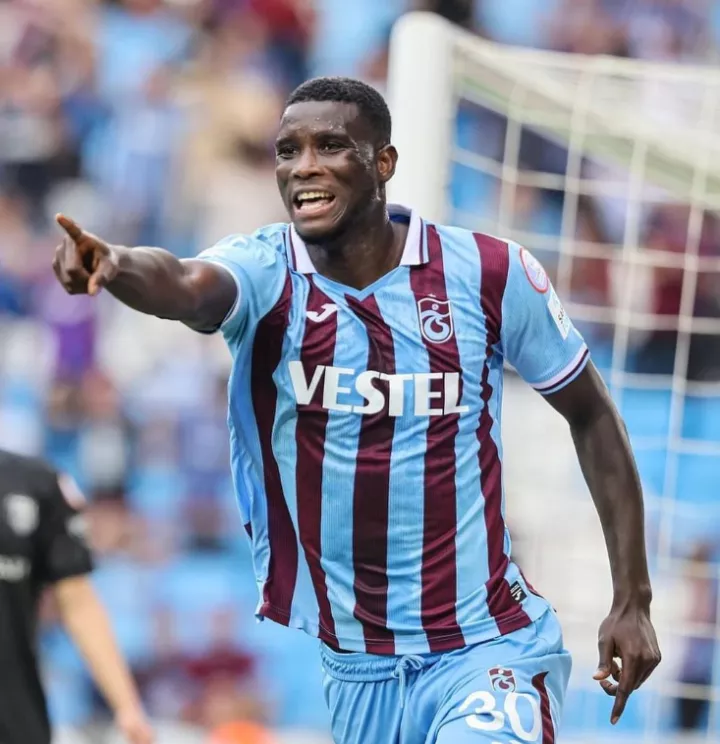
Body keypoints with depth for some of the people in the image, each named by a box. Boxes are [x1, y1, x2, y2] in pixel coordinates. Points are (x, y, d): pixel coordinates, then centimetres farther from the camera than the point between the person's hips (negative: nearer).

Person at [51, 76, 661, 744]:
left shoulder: (489, 275, -6)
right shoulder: (263, 270, -8)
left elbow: (590, 414, 6)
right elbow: (186, 286, -32)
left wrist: (632, 599, 4)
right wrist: (116, 265, -56)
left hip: (481, 648, -2)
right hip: (321, 660, 2)